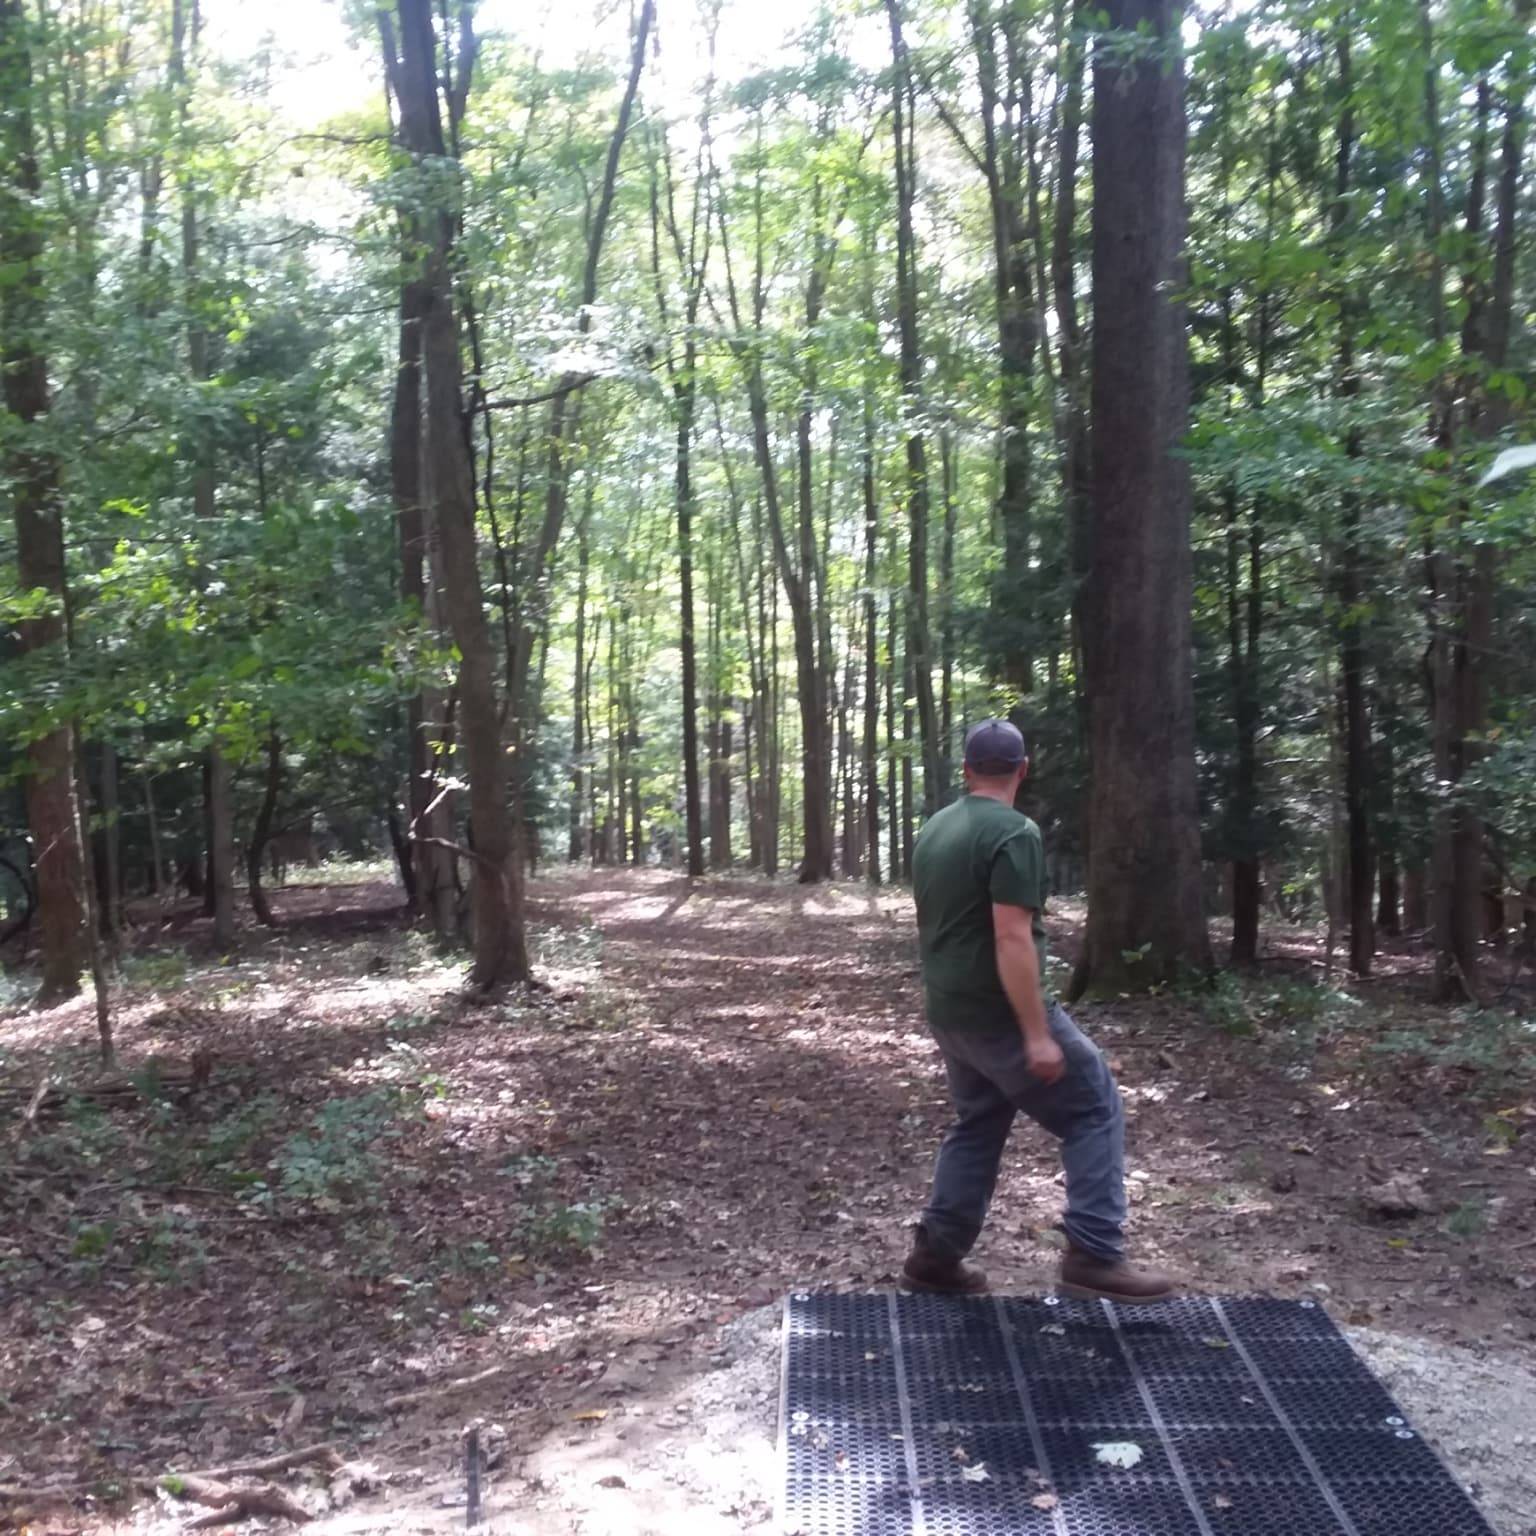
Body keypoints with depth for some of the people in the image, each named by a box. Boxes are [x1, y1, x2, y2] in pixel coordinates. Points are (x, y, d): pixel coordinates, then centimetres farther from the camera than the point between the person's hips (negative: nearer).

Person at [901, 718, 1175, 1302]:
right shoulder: (1014, 834, -17)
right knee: (1095, 1110, 2)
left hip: (948, 1010, 8)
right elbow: (1012, 939, -23)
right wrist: (1037, 1035, -22)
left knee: (977, 1124, 20)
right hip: (998, 1012, -8)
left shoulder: (933, 831, 10)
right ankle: (1094, 1256, -3)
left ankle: (934, 1256, 22)